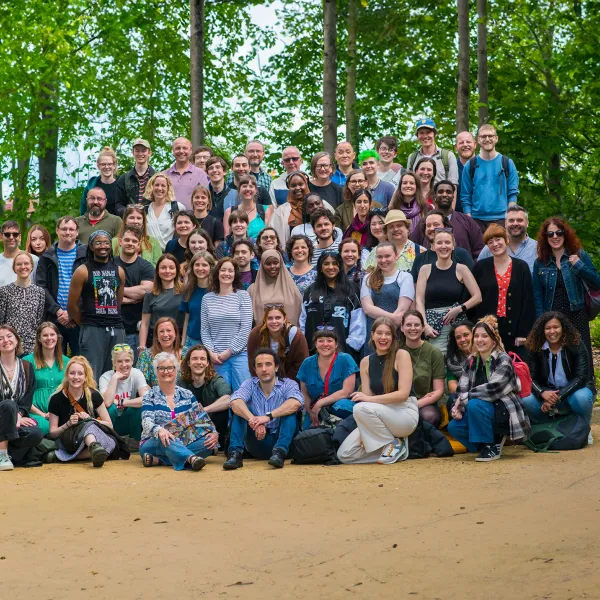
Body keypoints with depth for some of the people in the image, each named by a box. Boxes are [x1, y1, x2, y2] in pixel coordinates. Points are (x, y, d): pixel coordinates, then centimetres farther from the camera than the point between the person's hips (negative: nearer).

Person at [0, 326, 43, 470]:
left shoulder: (26, 367, 12)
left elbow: (28, 397, 5)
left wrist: (19, 415, -14)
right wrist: (13, 415, -18)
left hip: (19, 417, 3)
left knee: (36, 434, -30)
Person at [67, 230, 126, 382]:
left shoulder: (119, 271, 13)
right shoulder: (83, 271, -1)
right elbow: (72, 305, 0)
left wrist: (114, 322, 11)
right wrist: (86, 324, 6)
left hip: (117, 330, 5)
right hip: (93, 330, -5)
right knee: (92, 377, -6)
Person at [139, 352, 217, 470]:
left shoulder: (187, 395, 12)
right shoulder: (150, 396, 4)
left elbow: (202, 419, 6)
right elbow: (147, 422, -13)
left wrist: (214, 433, -16)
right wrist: (159, 430, -36)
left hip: (183, 445, 3)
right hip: (154, 444, -3)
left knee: (207, 443, -25)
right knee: (165, 439, -36)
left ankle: (159, 460, -34)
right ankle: (191, 458, -64)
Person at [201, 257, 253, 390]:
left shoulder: (243, 296, 2)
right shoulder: (207, 298, 9)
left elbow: (246, 328, -4)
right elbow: (204, 330, 8)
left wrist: (229, 351, -8)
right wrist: (211, 352, -5)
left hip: (240, 354, -2)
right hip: (216, 357, 2)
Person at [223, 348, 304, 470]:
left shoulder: (288, 384, -2)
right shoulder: (250, 384, 3)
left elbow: (296, 403, -26)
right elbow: (235, 402, -20)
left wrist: (269, 416, -37)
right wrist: (254, 421, -38)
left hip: (280, 440, -1)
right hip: (256, 444, 2)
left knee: (290, 410, -23)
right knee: (240, 410, -15)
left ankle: (279, 452, -38)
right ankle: (235, 453, -30)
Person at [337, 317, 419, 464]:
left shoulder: (401, 355, -8)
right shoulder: (366, 362, 6)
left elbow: (403, 394, -16)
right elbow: (366, 398, 0)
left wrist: (370, 399, -24)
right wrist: (364, 432, -13)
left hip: (405, 412, -5)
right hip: (381, 416, 5)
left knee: (361, 408, -31)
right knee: (344, 455, -10)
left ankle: (394, 444, -12)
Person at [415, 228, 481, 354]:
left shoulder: (461, 269, 6)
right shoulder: (425, 269, 9)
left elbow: (477, 297, 3)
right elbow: (419, 300, 4)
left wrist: (459, 309, -10)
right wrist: (425, 325, -8)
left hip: (457, 324, 0)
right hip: (433, 325, 0)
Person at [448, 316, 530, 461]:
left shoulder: (503, 360, -14)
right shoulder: (471, 361, 6)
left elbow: (493, 389, -25)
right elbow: (462, 389, 0)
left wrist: (464, 398, -20)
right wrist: (457, 407, -20)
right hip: (484, 411, 7)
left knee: (474, 405, -32)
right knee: (453, 426, -15)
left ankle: (492, 445, -13)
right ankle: (494, 439, 7)